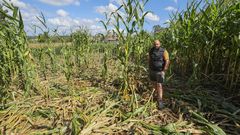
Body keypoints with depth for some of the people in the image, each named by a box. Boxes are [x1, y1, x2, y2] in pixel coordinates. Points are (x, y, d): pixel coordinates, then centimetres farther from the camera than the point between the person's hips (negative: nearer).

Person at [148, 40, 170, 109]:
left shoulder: (164, 51, -16)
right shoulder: (151, 51, -2)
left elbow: (167, 61, -17)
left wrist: (163, 71, -20)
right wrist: (149, 69, 8)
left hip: (160, 71, -5)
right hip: (152, 70, 5)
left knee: (159, 85, -9)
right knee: (154, 84, 15)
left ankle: (160, 101, -1)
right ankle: (158, 95, 36)